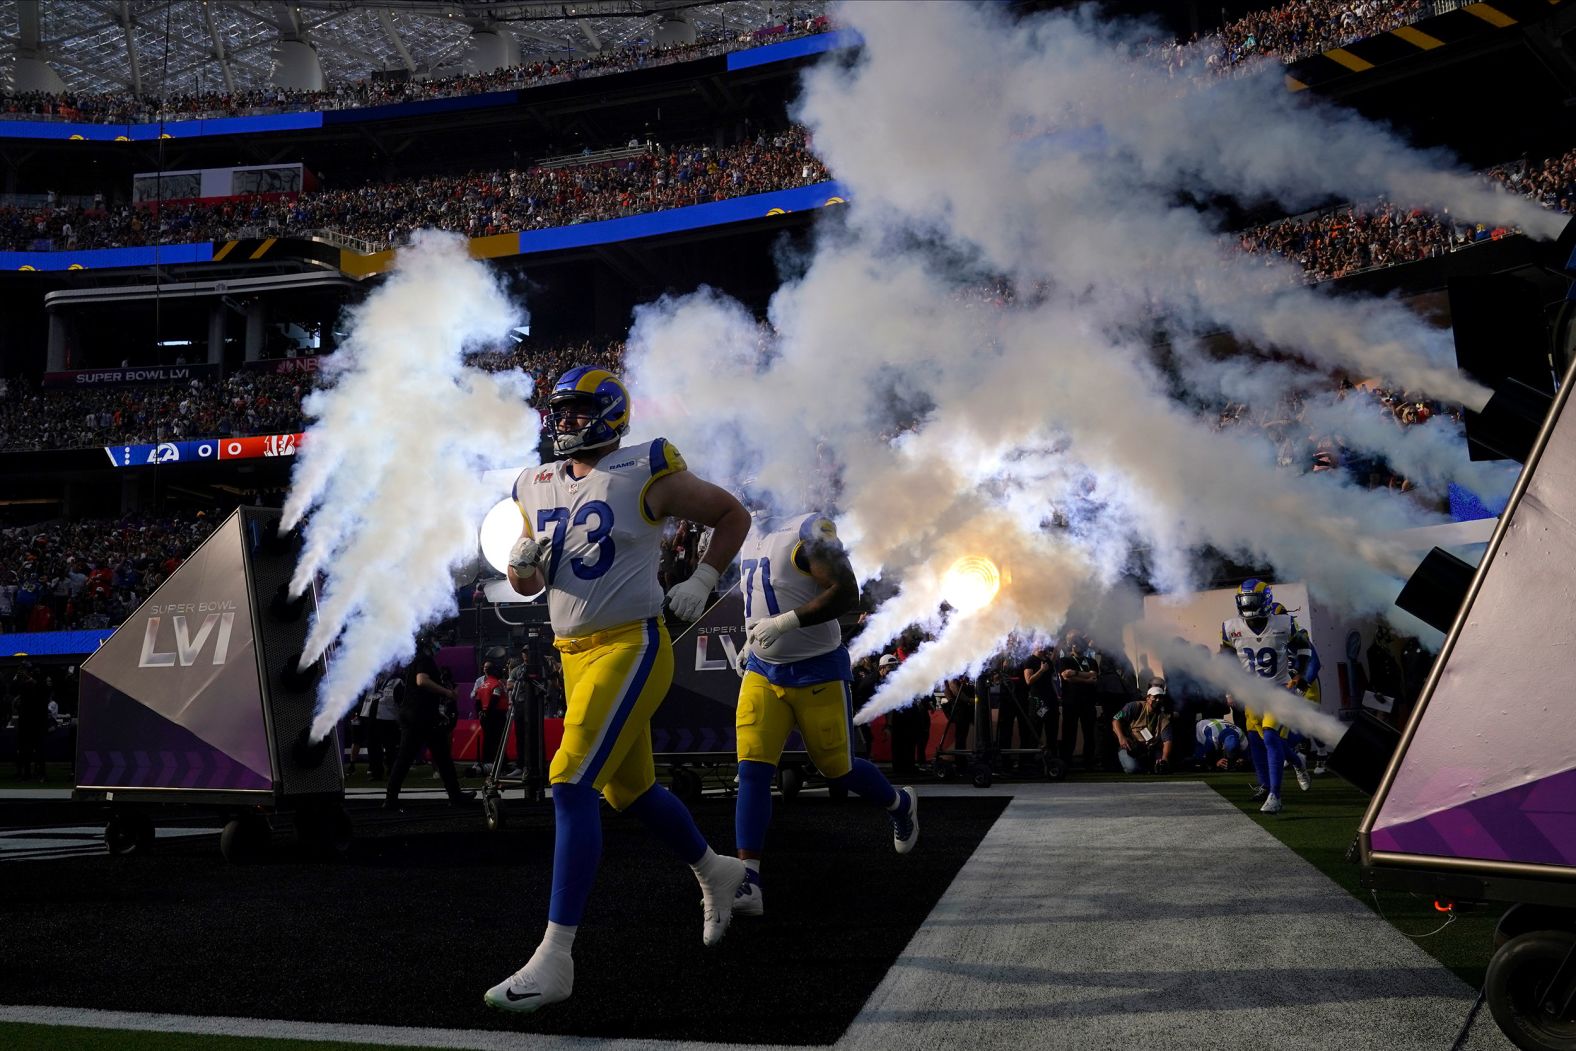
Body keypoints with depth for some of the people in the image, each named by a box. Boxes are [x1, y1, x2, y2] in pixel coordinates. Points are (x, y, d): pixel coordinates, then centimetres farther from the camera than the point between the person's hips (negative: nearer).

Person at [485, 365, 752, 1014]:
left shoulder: (644, 474, -8)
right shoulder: (539, 487, 10)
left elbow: (732, 515, 3)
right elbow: (527, 586, 17)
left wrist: (702, 583, -6)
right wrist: (522, 560, -5)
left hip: (631, 648, -8)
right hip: (574, 653, 8)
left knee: (570, 784, -16)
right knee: (629, 790, 19)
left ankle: (554, 961, -11)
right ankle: (716, 874, 44)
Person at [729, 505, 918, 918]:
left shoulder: (808, 530, -21)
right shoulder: (752, 530, 6)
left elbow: (846, 593, -28)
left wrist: (781, 624, -31)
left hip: (817, 673, -6)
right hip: (762, 671, 6)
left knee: (837, 769, 11)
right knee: (752, 771, -7)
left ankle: (900, 805, 42)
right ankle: (748, 882, -7)